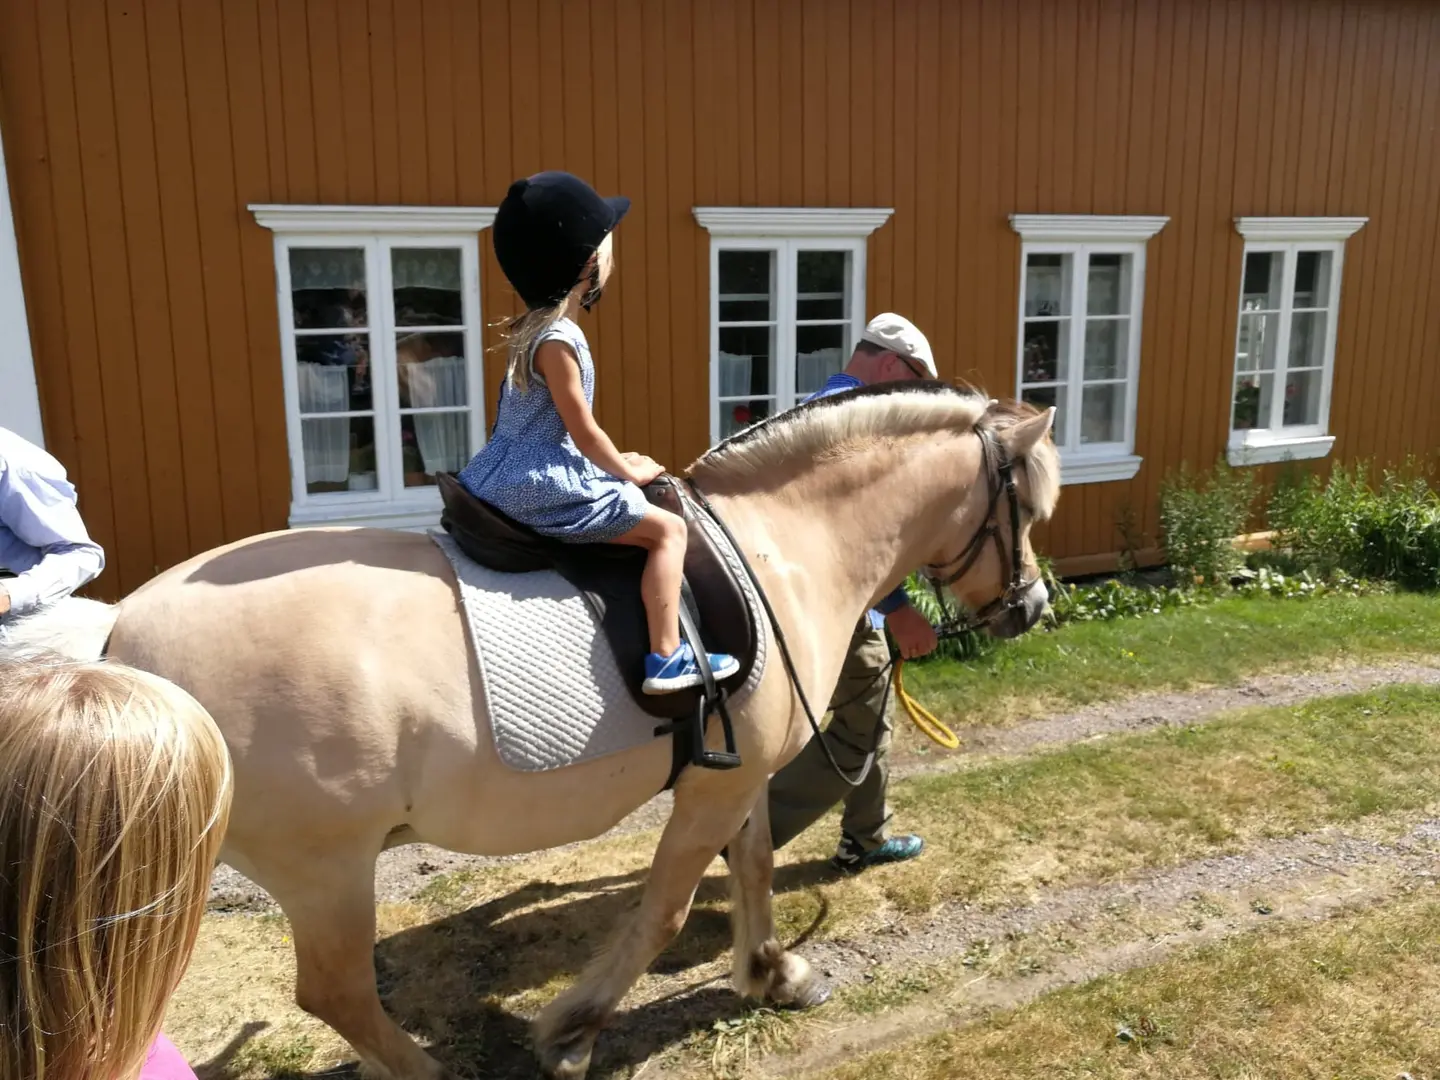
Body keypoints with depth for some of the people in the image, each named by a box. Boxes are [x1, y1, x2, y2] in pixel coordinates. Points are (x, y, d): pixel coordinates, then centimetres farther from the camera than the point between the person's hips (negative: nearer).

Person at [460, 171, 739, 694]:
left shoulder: (533, 328, 12)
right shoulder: (558, 340, -18)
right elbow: (584, 433, -15)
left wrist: (617, 464, 17)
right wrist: (630, 471, 0)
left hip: (507, 479, 10)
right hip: (538, 488, -10)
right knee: (667, 528, -8)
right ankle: (665, 658, -10)